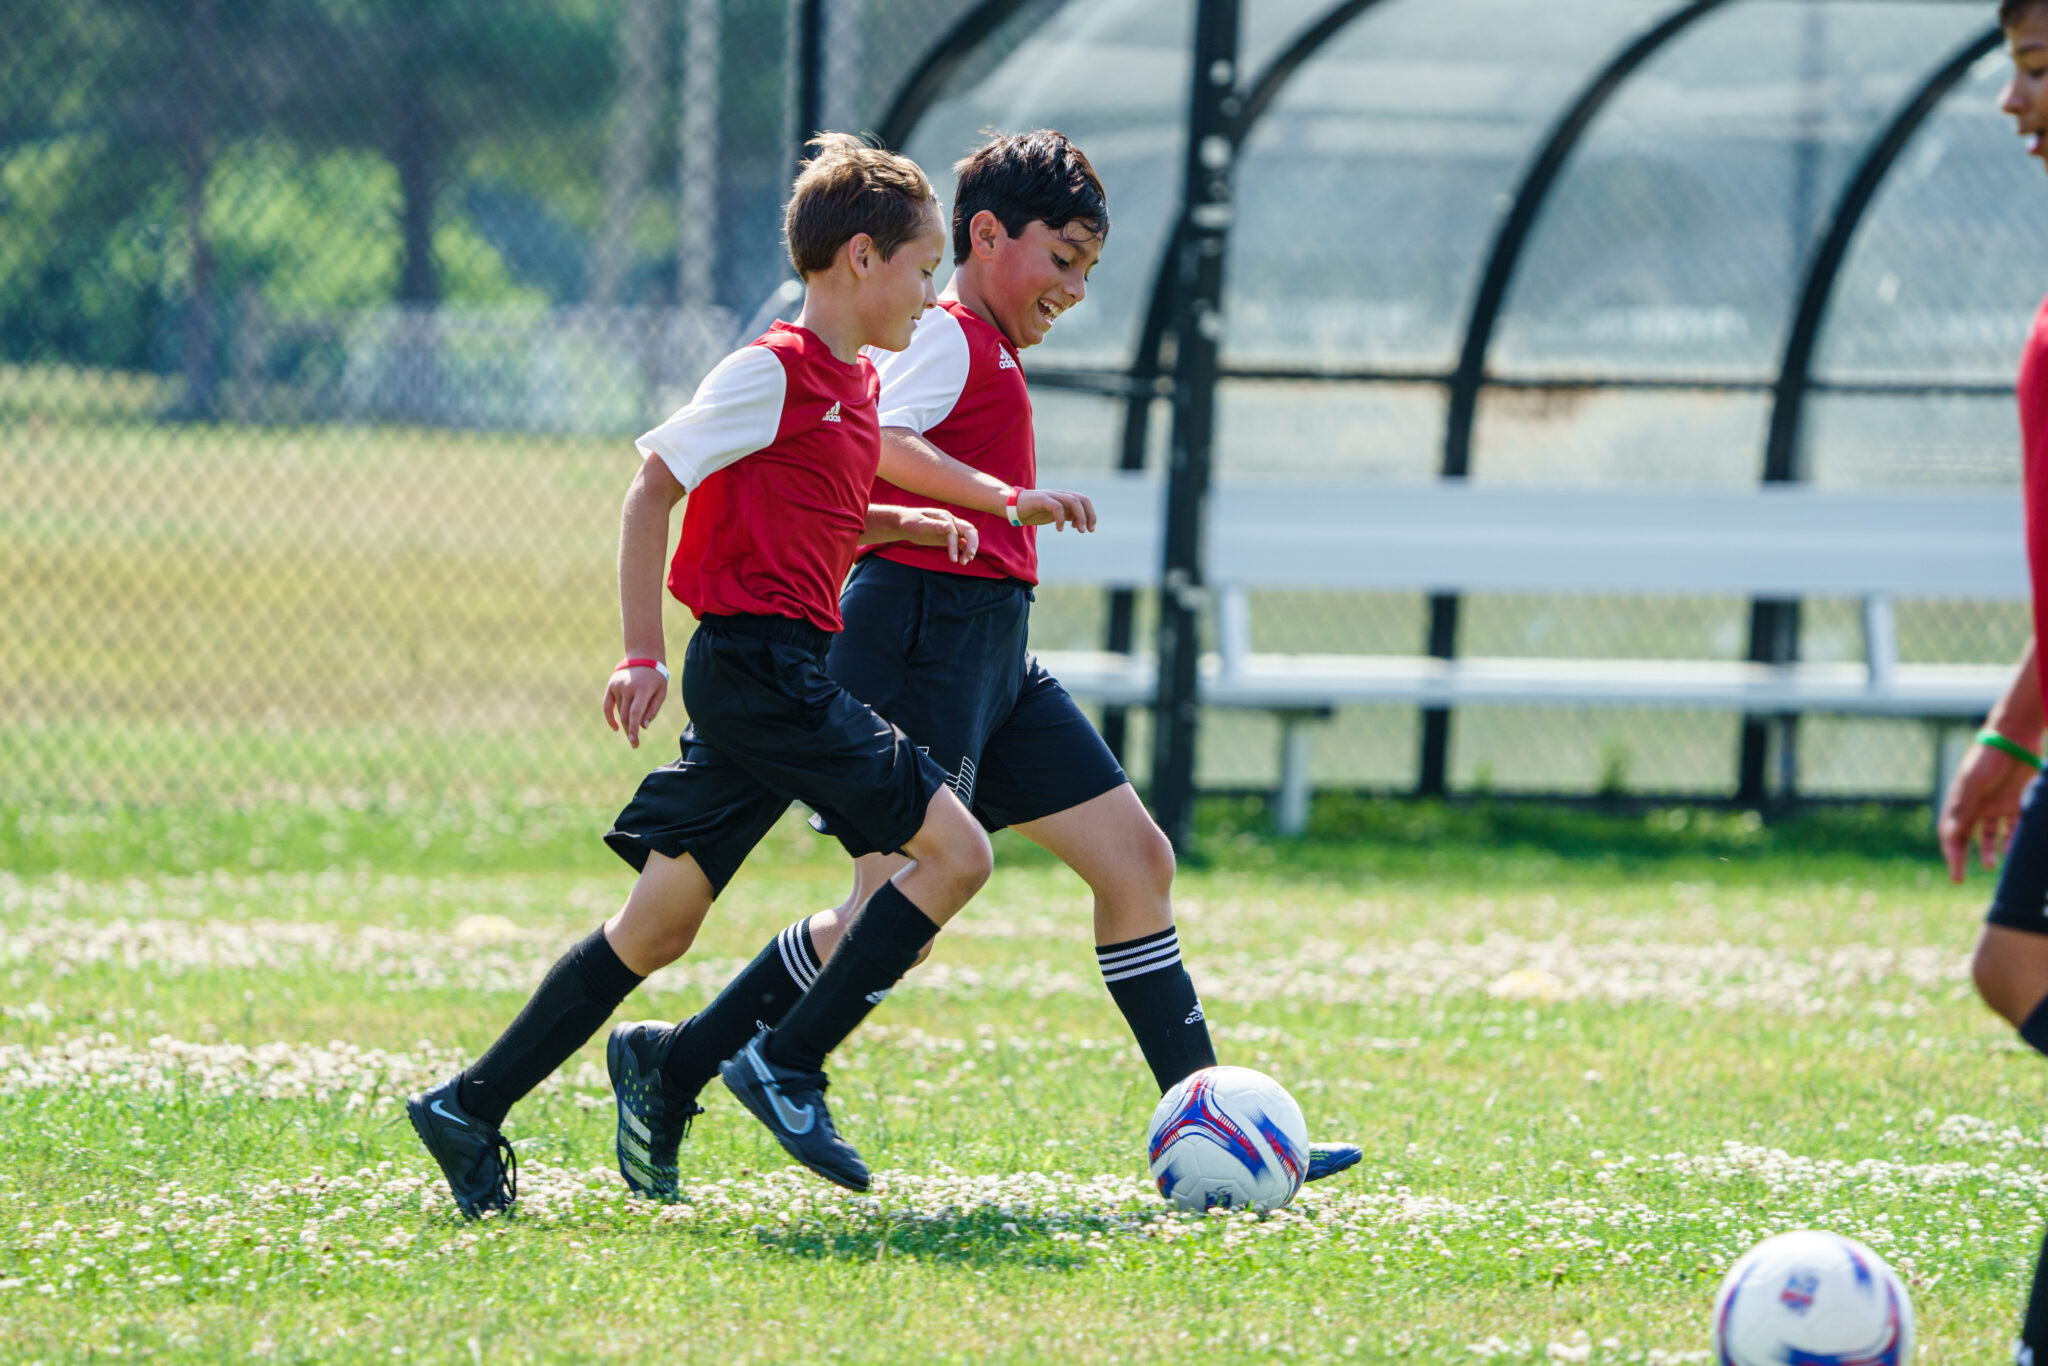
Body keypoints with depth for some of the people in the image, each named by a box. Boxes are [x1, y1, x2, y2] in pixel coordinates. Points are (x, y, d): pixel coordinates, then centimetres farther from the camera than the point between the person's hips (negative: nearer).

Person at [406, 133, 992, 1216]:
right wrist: (643, 655, -12)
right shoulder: (774, 371, -11)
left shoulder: (855, 384, 17)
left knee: (660, 925, 7)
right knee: (954, 850, -11)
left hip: (772, 675, 9)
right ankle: (793, 1070, -9)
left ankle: (470, 1108, 9)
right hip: (759, 661, -9)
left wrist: (913, 524, 13)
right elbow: (653, 488, -9)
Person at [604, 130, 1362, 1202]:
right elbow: (869, 440, -24)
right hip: (925, 630, -11)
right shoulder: (951, 338, -7)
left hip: (990, 651, 11)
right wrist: (1005, 498, -32)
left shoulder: (982, 352, 23)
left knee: (1136, 859, 6)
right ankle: (669, 1070, -4)